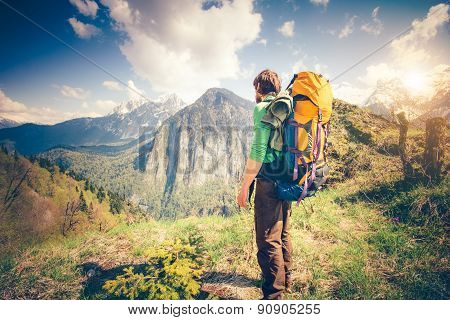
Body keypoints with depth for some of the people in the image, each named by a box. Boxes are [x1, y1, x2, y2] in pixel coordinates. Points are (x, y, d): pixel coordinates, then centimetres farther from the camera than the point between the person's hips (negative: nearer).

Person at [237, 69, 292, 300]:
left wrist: (244, 187, -15)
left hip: (269, 182, -9)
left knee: (268, 240, -1)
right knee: (283, 235, 21)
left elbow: (258, 150, -19)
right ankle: (285, 281, 38)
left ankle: (274, 295, 9)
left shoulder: (263, 108, -9)